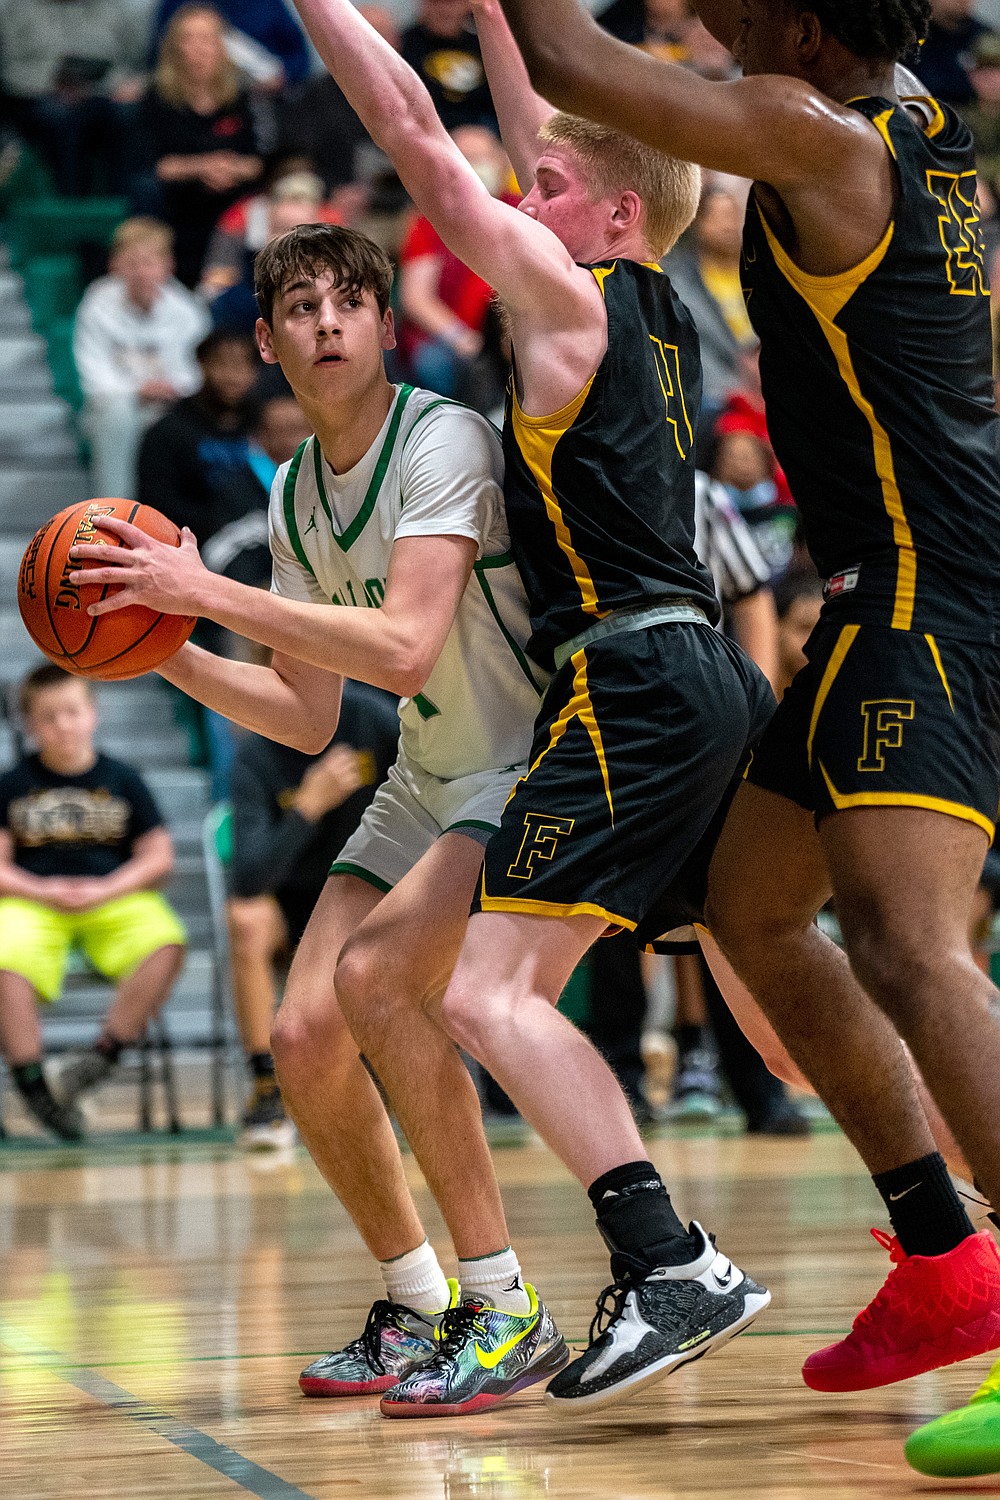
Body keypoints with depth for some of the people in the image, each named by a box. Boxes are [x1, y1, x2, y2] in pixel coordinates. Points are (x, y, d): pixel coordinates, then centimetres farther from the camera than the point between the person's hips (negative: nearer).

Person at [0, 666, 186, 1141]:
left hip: (115, 899, 1)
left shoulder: (123, 781, 7)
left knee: (165, 942, -31)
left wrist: (105, 889, -9)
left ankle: (105, 1052, -21)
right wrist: (42, 890, -14)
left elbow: (157, 857, 6)